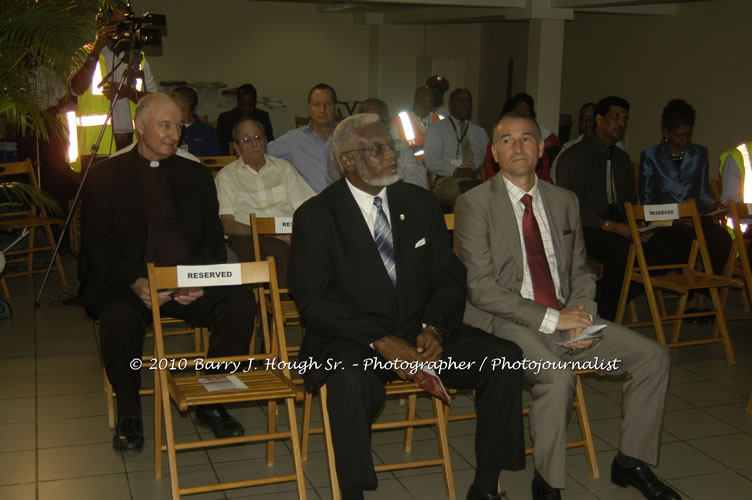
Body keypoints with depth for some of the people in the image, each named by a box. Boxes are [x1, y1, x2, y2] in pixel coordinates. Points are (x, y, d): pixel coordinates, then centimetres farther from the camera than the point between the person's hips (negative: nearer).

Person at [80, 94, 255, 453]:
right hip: (127, 282, -2)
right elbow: (96, 244, -1)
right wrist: (134, 281, -18)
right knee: (119, 317, -35)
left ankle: (211, 403, -7)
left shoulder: (196, 175, 17)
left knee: (240, 302, -24)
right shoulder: (105, 175, 8)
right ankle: (128, 415, -11)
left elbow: (213, 238, 11)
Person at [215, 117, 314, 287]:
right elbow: (227, 225, 2)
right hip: (248, 237, -2)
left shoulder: (283, 168, 24)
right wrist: (264, 233, -14)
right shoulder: (227, 175, 15)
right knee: (278, 249, -37)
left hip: (287, 236, 2)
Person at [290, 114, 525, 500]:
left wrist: (434, 328, -12)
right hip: (353, 341, -4)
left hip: (423, 333, 4)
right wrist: (380, 340, -21)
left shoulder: (421, 204, 9)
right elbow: (312, 298, -10)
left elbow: (449, 277, 9)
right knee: (353, 378, -38)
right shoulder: (316, 216, -3)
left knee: (505, 358, -17)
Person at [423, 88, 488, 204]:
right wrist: (456, 171, -14)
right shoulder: (436, 128, 12)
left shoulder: (480, 132, 26)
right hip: (447, 180, -4)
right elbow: (431, 162, 0)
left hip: (477, 179, 4)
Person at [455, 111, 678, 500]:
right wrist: (550, 319, -18)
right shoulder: (475, 203, -7)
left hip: (564, 318, 6)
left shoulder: (564, 202, 12)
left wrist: (581, 316, -6)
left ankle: (631, 462, 13)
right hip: (504, 322, -6)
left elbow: (580, 272, 16)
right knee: (557, 377, -34)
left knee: (653, 357, -4)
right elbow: (480, 287, -14)